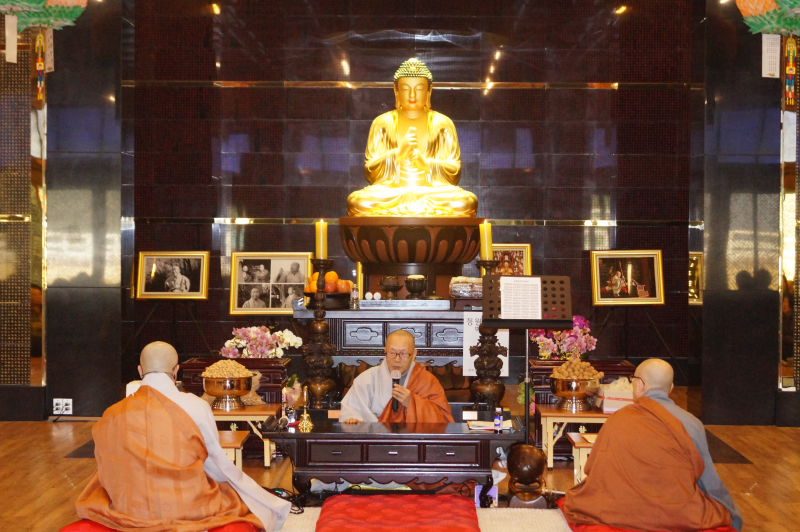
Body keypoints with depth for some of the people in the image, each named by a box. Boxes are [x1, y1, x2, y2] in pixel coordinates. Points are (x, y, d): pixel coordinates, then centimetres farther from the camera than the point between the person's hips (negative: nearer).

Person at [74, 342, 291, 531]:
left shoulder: (113, 415, -6)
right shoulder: (196, 407, -12)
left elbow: (110, 472, 6)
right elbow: (216, 464, -2)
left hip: (130, 509, 3)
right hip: (188, 509, -3)